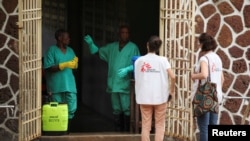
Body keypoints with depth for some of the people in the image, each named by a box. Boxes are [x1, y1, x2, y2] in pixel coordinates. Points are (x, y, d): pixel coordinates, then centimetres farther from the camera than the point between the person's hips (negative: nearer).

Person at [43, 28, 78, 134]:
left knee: (71, 109, 0)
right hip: (56, 86, -5)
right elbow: (49, 68, -13)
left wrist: (75, 63, -8)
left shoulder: (70, 50, 13)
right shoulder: (52, 50, -5)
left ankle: (67, 131, 12)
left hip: (70, 85, 5)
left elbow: (74, 67, 16)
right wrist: (64, 65, -19)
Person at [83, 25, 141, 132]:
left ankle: (127, 131, -2)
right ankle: (118, 131, 18)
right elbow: (97, 51, 19)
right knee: (116, 110, 11)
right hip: (113, 84, 5)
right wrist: (91, 43, 2)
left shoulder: (133, 47, -2)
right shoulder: (112, 47, 13)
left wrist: (127, 69, -21)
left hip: (125, 84, -5)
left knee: (126, 109, -7)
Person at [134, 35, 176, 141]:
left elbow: (136, 79, 0)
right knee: (159, 125, 8)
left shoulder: (139, 61, 0)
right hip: (160, 97, -1)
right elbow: (172, 77, -12)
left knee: (145, 126, 7)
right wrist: (172, 91, 2)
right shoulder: (162, 60, -3)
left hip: (144, 97, 1)